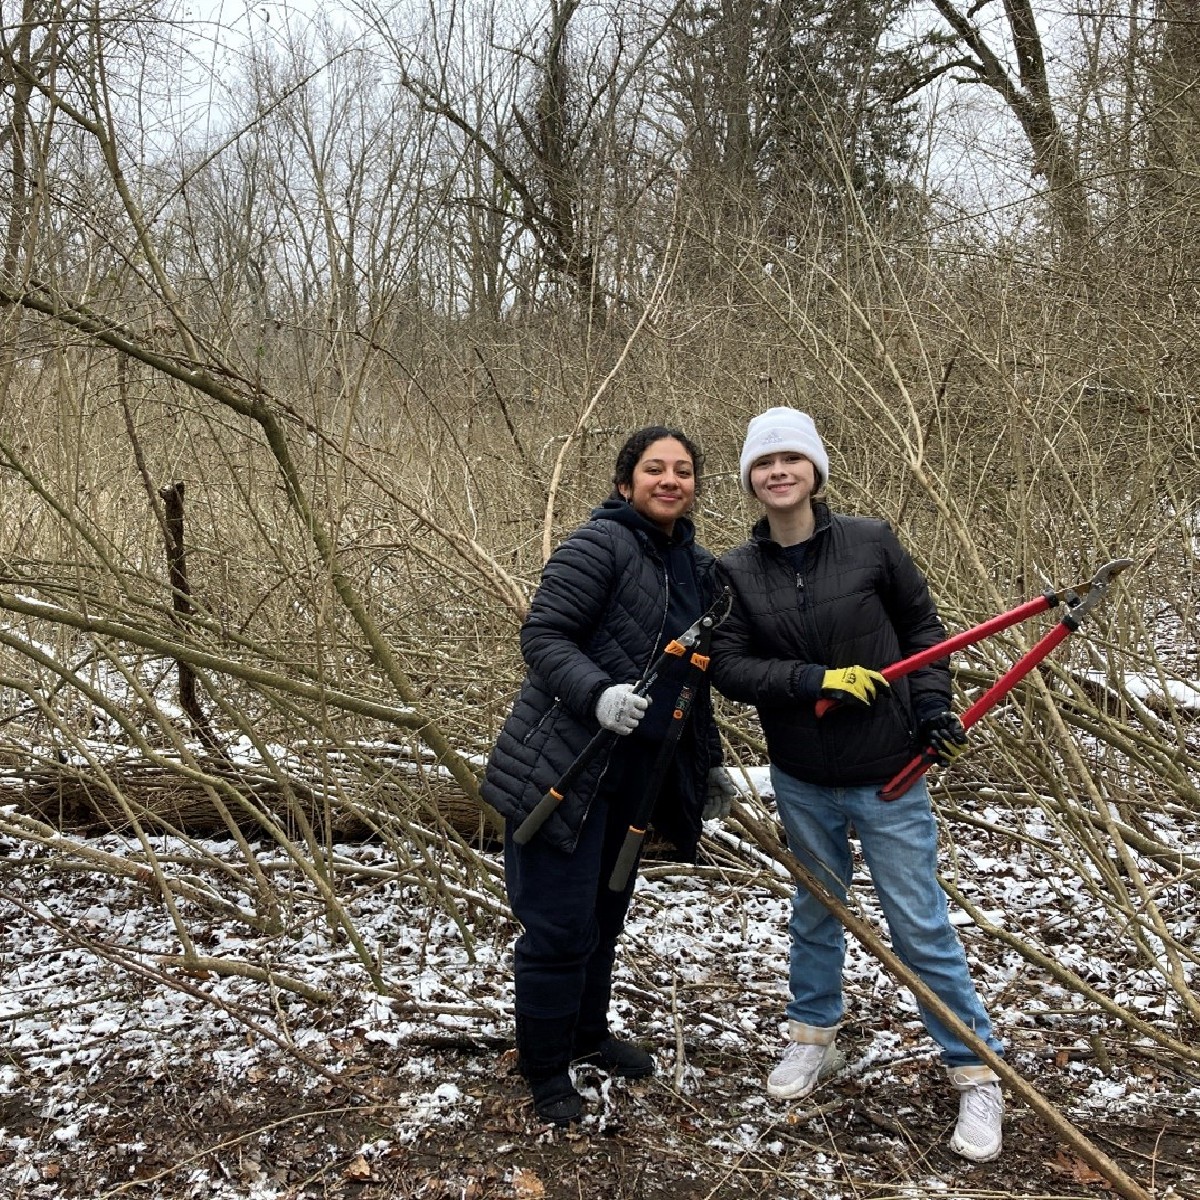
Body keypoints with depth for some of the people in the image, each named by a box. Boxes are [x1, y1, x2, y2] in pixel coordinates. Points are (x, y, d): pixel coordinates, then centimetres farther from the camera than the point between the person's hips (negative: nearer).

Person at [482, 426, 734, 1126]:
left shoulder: (698, 567, 10)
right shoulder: (601, 544, -14)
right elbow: (542, 636, -18)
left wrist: (710, 763, 23)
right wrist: (599, 694, -33)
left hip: (638, 771, 7)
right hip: (564, 766, -7)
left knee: (607, 911, 19)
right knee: (560, 924, -1)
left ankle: (588, 1033, 40)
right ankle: (545, 1068, 19)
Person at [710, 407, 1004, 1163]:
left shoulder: (871, 542, -8)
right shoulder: (736, 572, -4)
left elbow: (923, 624, 2)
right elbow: (729, 667, -11)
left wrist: (932, 702, -10)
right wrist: (818, 680, -22)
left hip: (887, 775, -2)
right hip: (802, 780, 2)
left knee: (921, 927, 4)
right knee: (817, 912, 20)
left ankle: (978, 1073, 19)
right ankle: (815, 1038, 41)